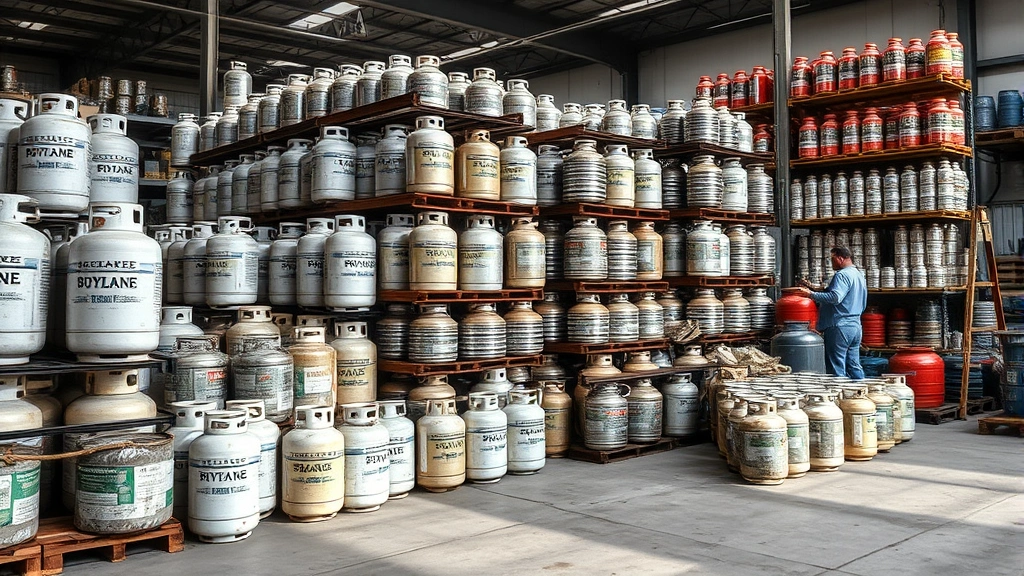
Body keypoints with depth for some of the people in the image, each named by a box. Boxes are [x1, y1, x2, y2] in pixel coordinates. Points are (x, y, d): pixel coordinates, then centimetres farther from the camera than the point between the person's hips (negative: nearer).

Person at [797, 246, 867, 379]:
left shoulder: (842, 275, -14)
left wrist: (811, 294, -25)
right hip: (855, 326, 10)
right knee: (854, 366, 12)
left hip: (839, 327, -10)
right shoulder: (859, 275, 19)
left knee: (836, 368, -4)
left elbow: (835, 297, -28)